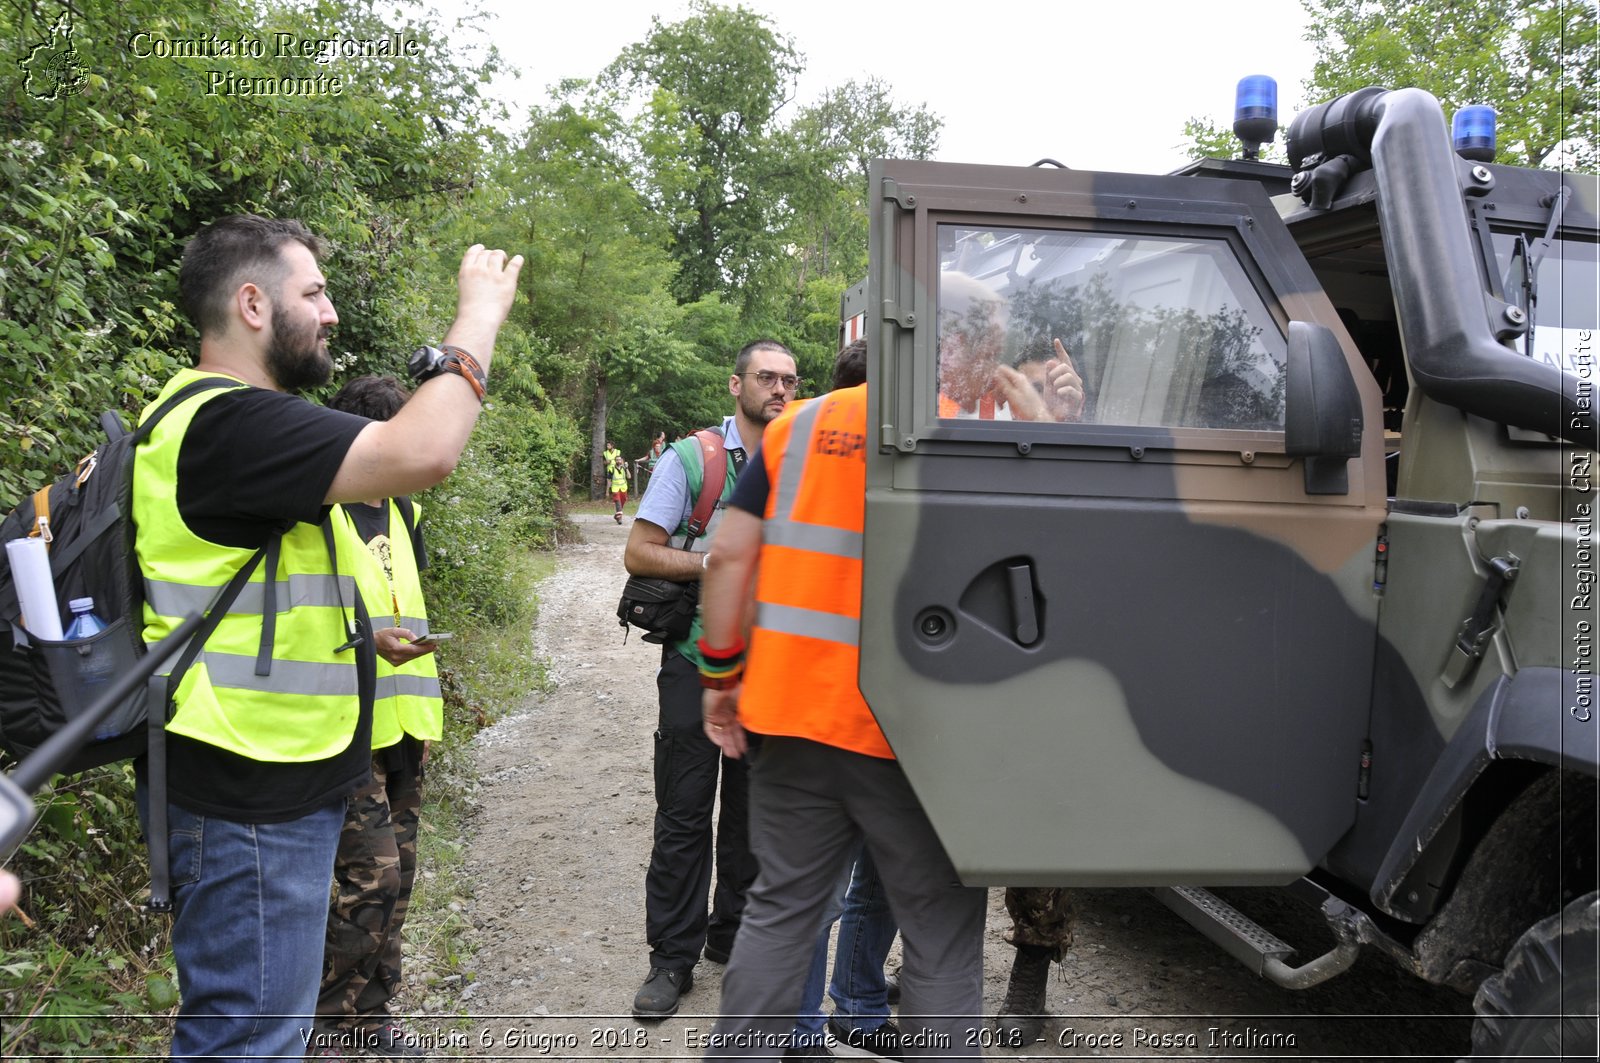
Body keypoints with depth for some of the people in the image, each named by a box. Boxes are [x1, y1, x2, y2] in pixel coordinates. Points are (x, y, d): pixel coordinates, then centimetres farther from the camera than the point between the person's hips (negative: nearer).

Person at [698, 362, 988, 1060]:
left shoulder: (800, 424, 6)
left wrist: (721, 674, 11)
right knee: (942, 936, 10)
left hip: (794, 714, 4)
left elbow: (730, 556, 4)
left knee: (778, 911, 18)